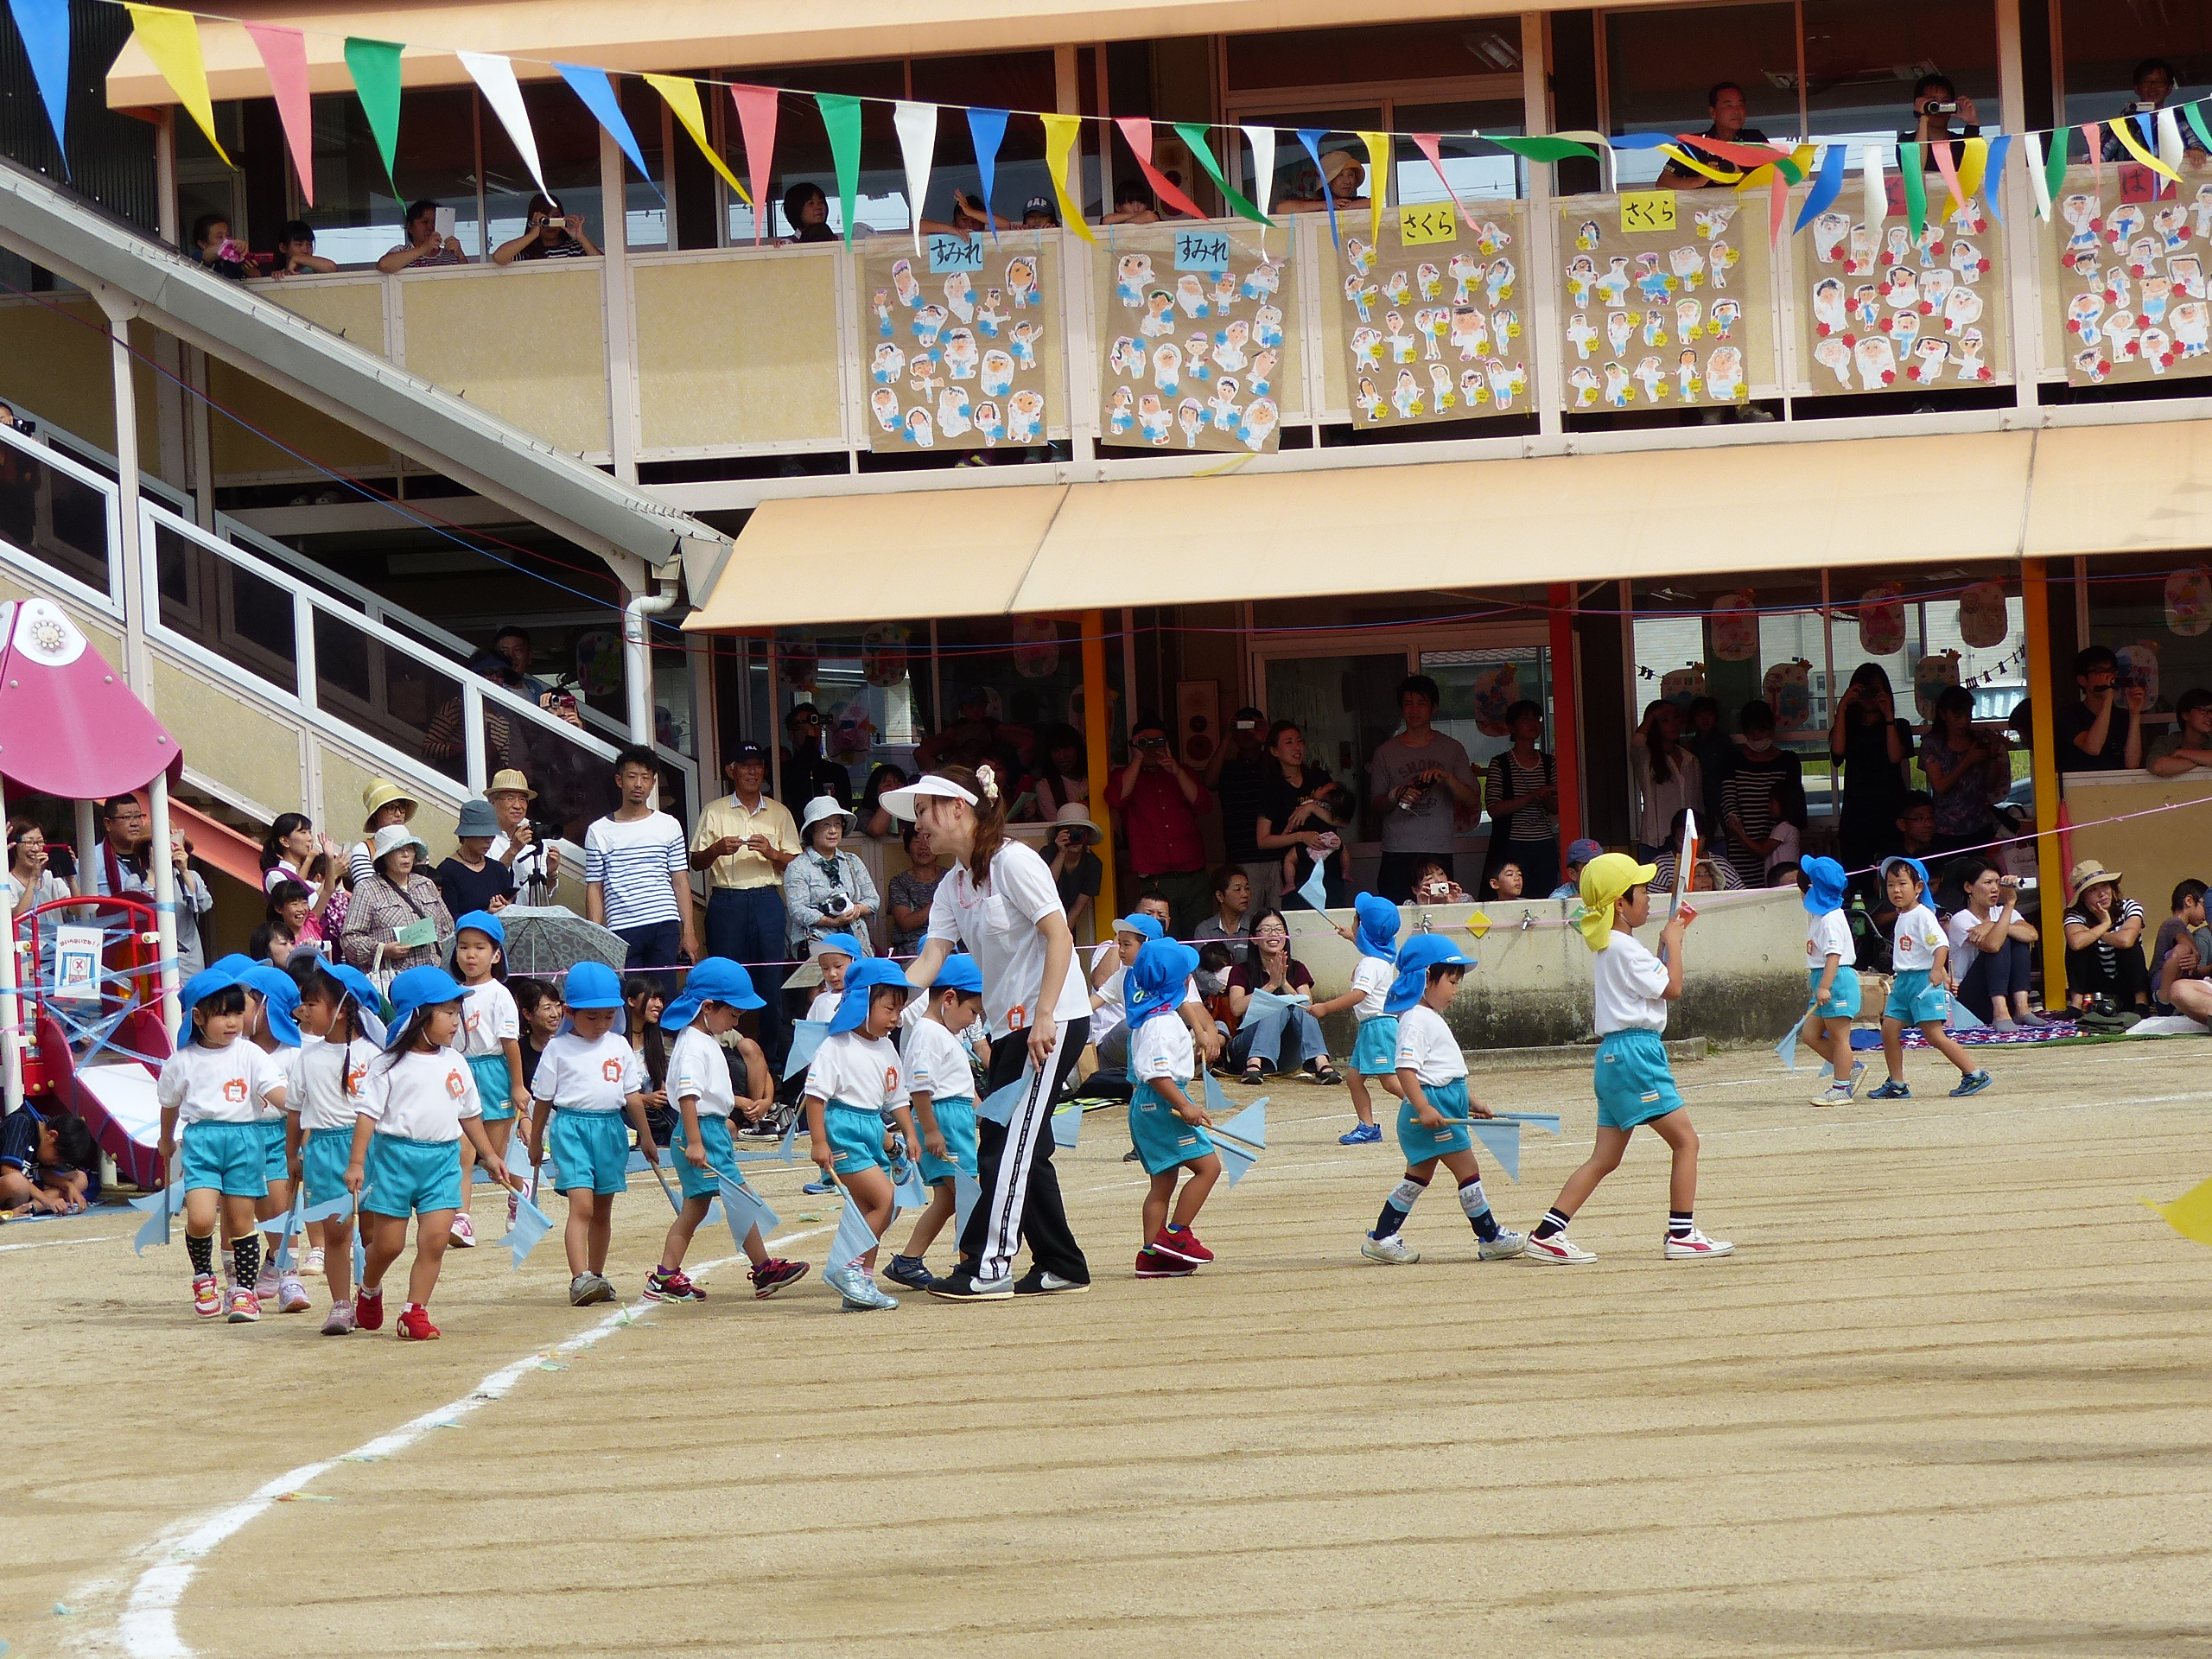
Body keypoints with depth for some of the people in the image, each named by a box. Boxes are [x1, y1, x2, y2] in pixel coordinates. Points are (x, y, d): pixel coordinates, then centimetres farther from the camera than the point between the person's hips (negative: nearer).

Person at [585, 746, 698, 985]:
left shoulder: (669, 826, 11)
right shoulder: (599, 831, 8)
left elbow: (680, 882, 11)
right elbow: (595, 888, 8)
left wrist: (688, 932, 4)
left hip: (665, 928, 1)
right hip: (621, 929, -1)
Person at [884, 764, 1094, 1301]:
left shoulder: (1013, 863, -13)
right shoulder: (952, 886, 12)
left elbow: (1060, 938, -17)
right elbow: (930, 962, 5)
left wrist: (1043, 1017, -23)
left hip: (1053, 1021, -9)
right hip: (1007, 1027, 9)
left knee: (1008, 1145, -11)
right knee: (1020, 1150, 8)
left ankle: (987, 1269, -11)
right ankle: (1062, 1266, 15)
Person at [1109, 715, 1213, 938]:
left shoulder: (1183, 773, 18)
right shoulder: (1126, 776, 10)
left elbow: (1203, 804, 2)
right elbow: (1116, 799, -13)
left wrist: (1177, 772, -8)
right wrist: (1138, 758, -6)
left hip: (1194, 878, 2)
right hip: (1155, 883, -2)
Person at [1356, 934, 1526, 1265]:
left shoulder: (1431, 1020, 20)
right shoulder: (1417, 1021, -14)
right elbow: (1406, 1067, -24)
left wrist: (1472, 1103, 27)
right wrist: (1423, 1107, -32)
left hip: (1444, 1107, 11)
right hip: (1432, 1107, -11)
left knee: (1418, 1176, 14)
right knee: (1468, 1170, -6)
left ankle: (1381, 1239, 16)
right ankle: (1490, 1239, 1)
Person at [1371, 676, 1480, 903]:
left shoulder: (1451, 749, 11)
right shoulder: (1386, 752, 11)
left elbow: (1473, 801, 6)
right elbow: (1377, 809, 12)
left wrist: (1447, 778, -11)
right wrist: (1395, 796, -10)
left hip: (1438, 851, 0)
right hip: (1397, 852, 0)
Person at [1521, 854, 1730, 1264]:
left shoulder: (1613, 946, 18)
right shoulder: (1625, 948, -12)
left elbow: (1654, 983, 26)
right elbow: (1672, 988, -12)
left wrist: (1668, 942, 19)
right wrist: (1673, 942, -1)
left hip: (1614, 1055, 10)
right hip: (1635, 1050, -10)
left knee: (1605, 1157, 7)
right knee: (1685, 1139, -4)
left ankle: (1547, 1234, 1)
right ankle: (1681, 1235, -3)